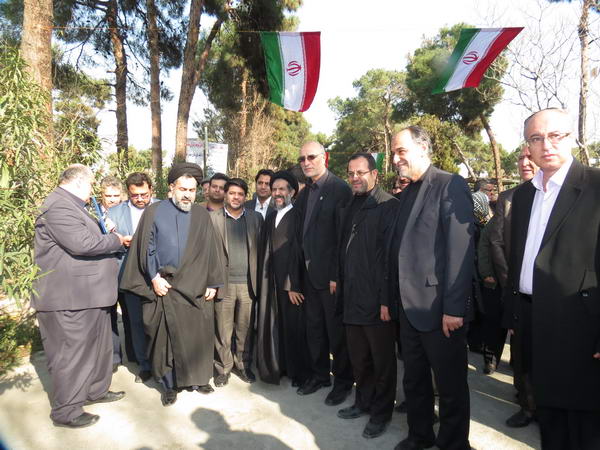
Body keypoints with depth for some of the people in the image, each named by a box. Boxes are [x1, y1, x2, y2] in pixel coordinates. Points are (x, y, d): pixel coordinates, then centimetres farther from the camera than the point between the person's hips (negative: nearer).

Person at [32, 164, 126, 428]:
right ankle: (65, 411, 20)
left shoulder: (71, 205, 17)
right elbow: (82, 243, -27)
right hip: (69, 298, -11)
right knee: (70, 354, 4)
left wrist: (106, 232, 7)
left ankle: (95, 390, 39)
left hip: (88, 294, 11)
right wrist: (115, 239, -13)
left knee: (98, 346, 21)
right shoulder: (59, 205, -19)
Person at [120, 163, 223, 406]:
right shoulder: (154, 212, 2)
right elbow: (146, 248, 1)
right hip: (164, 286, -1)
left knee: (198, 335, 7)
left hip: (196, 287, 2)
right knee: (166, 336, 6)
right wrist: (155, 278, -7)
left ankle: (196, 378, 27)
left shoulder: (202, 215, 7)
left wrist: (212, 283, 2)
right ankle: (170, 384, 23)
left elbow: (210, 252, 6)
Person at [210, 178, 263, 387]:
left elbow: (261, 249, 8)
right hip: (223, 283, -1)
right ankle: (222, 369, 22)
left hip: (247, 284, 2)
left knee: (245, 330, 9)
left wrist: (258, 280, 1)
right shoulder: (213, 218, 3)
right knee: (222, 331, 6)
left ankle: (243, 365, 27)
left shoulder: (256, 218, 9)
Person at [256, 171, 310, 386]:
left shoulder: (298, 217, -9)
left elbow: (297, 252, -14)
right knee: (271, 326, 11)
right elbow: (264, 251, 15)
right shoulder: (270, 217, 13)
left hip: (292, 282, -6)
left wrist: (293, 285, -16)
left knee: (293, 327, 4)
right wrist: (263, 279, 10)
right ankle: (275, 367, 30)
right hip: (270, 281, 6)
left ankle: (298, 373, 24)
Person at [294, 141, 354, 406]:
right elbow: (301, 235, 11)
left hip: (331, 274, -7)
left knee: (336, 329, 6)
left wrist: (337, 275, -17)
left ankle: (343, 381, 24)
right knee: (314, 328, 17)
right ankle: (319, 375, 34)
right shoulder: (303, 194, 12)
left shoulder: (340, 190, -11)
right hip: (309, 273, 7)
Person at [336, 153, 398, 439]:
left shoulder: (388, 206, -11)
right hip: (352, 298, 7)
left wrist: (387, 298, -18)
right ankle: (363, 402, 39)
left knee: (382, 360, 11)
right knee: (358, 359, 19)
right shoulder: (347, 209, 13)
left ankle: (381, 412, 29)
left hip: (377, 300, -7)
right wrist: (340, 283, 11)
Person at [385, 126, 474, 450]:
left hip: (439, 309, -8)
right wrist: (391, 297, 9)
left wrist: (454, 308, -21)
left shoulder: (451, 185, -11)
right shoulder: (406, 193, 13)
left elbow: (460, 249, -18)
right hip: (408, 306, 8)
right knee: (414, 380, 22)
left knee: (451, 386, 10)